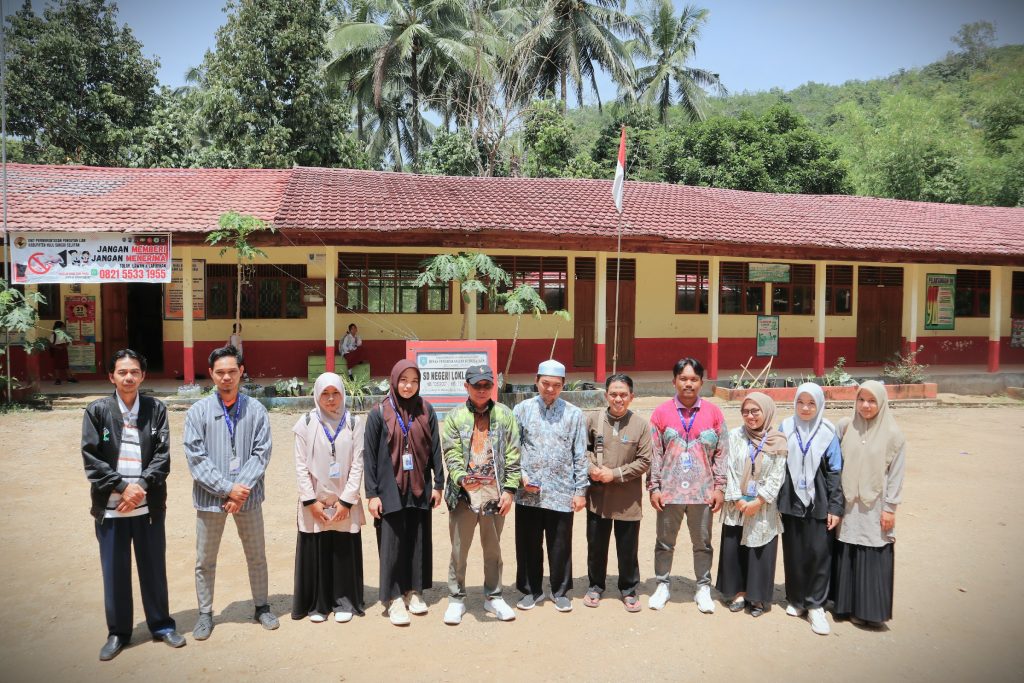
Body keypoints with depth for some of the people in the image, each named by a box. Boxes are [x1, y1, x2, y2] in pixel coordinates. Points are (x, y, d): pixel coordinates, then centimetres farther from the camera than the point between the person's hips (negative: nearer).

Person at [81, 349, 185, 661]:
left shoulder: (156, 409, 0)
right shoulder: (97, 410, -1)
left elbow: (162, 456, -3)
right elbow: (91, 459, -5)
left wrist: (141, 486, -15)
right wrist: (122, 486, -13)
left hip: (149, 505, 1)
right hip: (110, 506, 0)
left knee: (154, 567, 11)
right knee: (114, 572, 10)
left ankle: (161, 624, 27)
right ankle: (118, 632, 26)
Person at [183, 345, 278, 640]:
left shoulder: (255, 410, -2)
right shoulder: (198, 411, -4)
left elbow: (261, 453, -5)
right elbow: (196, 457, -9)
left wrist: (242, 488, -15)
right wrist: (227, 488, -15)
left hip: (248, 496, 1)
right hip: (210, 498, 0)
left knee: (257, 556, 14)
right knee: (205, 560, 12)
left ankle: (261, 606, 32)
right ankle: (205, 613, 30)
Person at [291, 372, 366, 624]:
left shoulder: (354, 423, -1)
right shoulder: (306, 423, -2)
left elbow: (357, 464, -2)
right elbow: (301, 465, -2)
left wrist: (346, 501, -7)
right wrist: (311, 501, -6)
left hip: (345, 503, 0)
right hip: (314, 504, 0)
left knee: (344, 553, 5)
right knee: (314, 553, 4)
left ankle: (344, 603, 19)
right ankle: (317, 604, 20)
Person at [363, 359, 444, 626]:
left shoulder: (426, 411, 2)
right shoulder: (379, 413, -4)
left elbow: (435, 449, 5)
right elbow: (370, 454, -4)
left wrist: (438, 484, 3)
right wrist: (371, 493, -7)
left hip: (419, 489, 3)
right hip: (390, 490, -2)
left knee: (419, 541, 9)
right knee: (392, 543, 1)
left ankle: (414, 591, 26)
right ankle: (393, 598, 13)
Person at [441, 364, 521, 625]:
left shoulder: (504, 414, 3)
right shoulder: (455, 416, 1)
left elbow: (512, 455, 1)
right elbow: (451, 455, -6)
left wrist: (510, 489, -4)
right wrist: (462, 479, -22)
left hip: (495, 494, 1)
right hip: (463, 495, -1)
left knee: (493, 549, 15)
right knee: (459, 550, 8)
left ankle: (493, 596, 30)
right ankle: (456, 599, 24)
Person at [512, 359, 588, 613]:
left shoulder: (574, 414, 2)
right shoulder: (522, 410, 3)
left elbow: (580, 456, 3)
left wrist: (580, 490, 0)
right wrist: (521, 476, -7)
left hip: (562, 492, 0)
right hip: (528, 493, 1)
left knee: (560, 546, 9)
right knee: (528, 544, 10)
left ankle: (560, 591, 27)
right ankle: (531, 590, 28)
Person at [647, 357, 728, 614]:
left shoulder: (713, 413, 0)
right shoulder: (661, 413, -1)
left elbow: (722, 453, 3)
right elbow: (654, 454, 0)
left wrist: (720, 487, -1)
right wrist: (654, 487, -4)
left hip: (702, 491, 0)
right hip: (669, 491, 0)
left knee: (703, 543, 12)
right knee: (664, 542, 12)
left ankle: (703, 588, 28)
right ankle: (662, 585, 28)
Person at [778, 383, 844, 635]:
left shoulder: (828, 433, -3)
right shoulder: (785, 429, 1)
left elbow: (835, 472, -1)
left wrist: (836, 507, -4)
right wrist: (774, 499, 3)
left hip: (818, 503, -1)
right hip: (791, 501, 2)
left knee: (819, 553, -2)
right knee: (793, 553, 9)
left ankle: (816, 606, 12)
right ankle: (796, 600, 25)